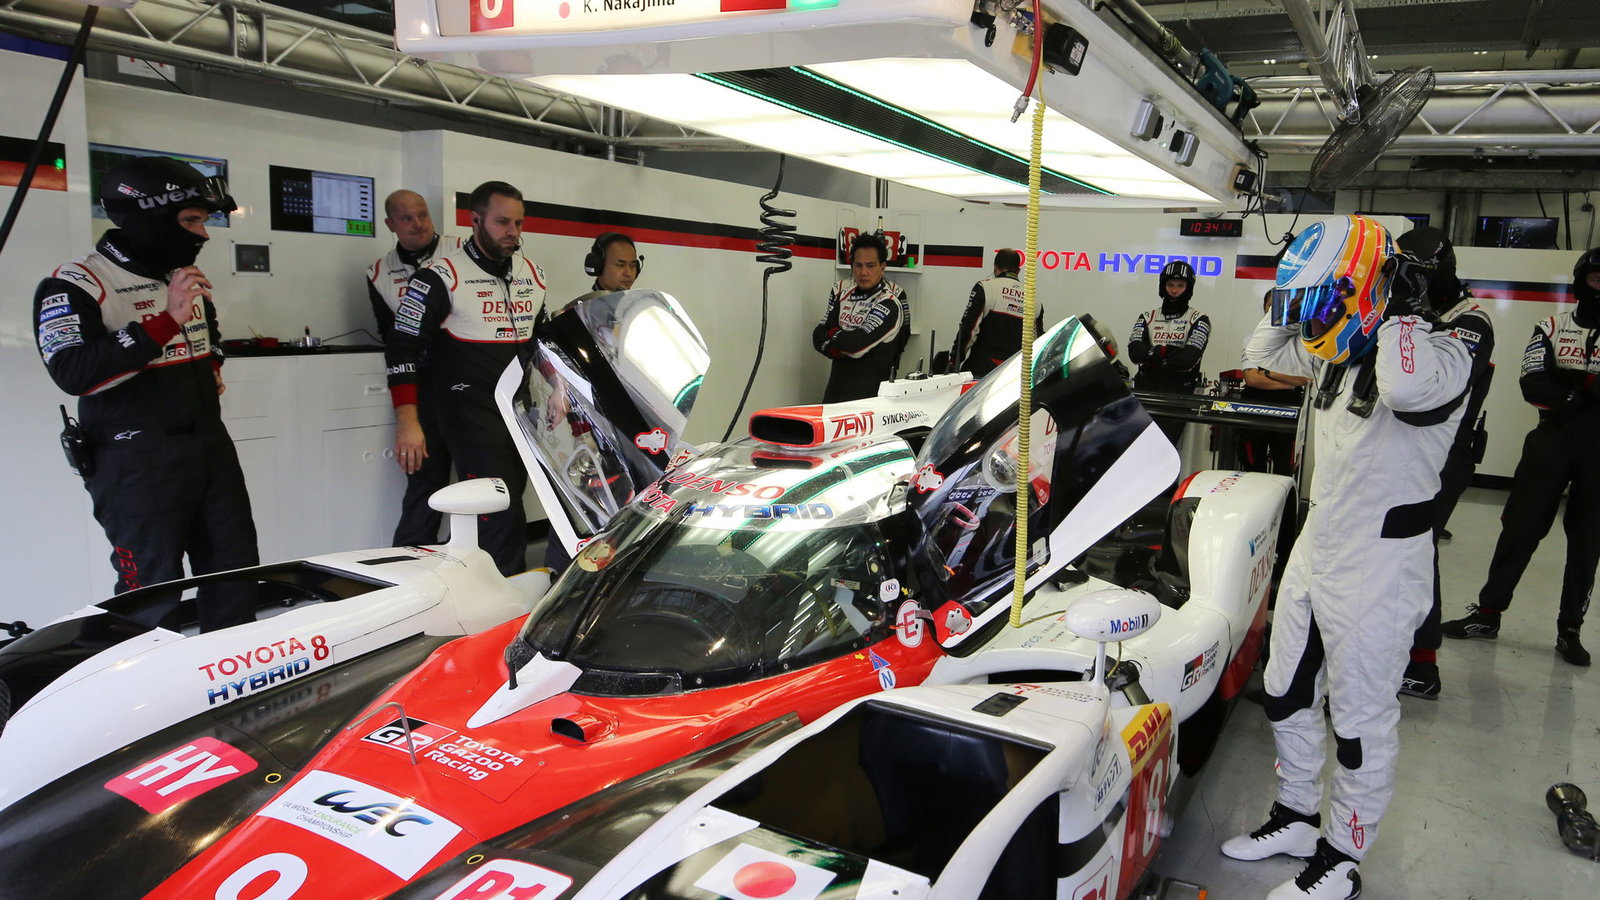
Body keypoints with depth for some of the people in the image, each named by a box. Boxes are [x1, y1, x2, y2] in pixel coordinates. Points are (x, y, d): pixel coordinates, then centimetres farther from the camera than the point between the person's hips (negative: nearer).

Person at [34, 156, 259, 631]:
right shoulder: (75, 285, -10)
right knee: (153, 594, -4)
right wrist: (165, 321, -28)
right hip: (136, 461, -7)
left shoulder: (189, 277, 15)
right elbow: (74, 373, -24)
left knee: (236, 575, 11)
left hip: (211, 446, 7)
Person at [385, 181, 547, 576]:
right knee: (502, 521, -15)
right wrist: (407, 424, -16)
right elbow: (402, 347, -10)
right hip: (471, 414, -6)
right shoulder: (442, 277, -8)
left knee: (507, 512, 8)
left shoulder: (534, 275, 12)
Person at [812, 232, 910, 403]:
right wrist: (844, 345, -16)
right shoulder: (842, 291, 5)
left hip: (870, 395, -6)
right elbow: (818, 337, 2)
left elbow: (858, 343, -23)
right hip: (836, 387, 6)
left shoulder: (889, 304, -15)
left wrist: (833, 334, -5)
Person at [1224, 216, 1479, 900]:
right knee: (1286, 699, 20)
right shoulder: (1337, 352, 4)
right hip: (1315, 550, 8)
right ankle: (1296, 819, 40)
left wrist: (1401, 315, -26)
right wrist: (1298, 294, 4)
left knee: (1361, 723, 7)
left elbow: (1409, 388, -43)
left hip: (1379, 568, -8)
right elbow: (1263, 352, 19)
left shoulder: (1441, 352, -19)